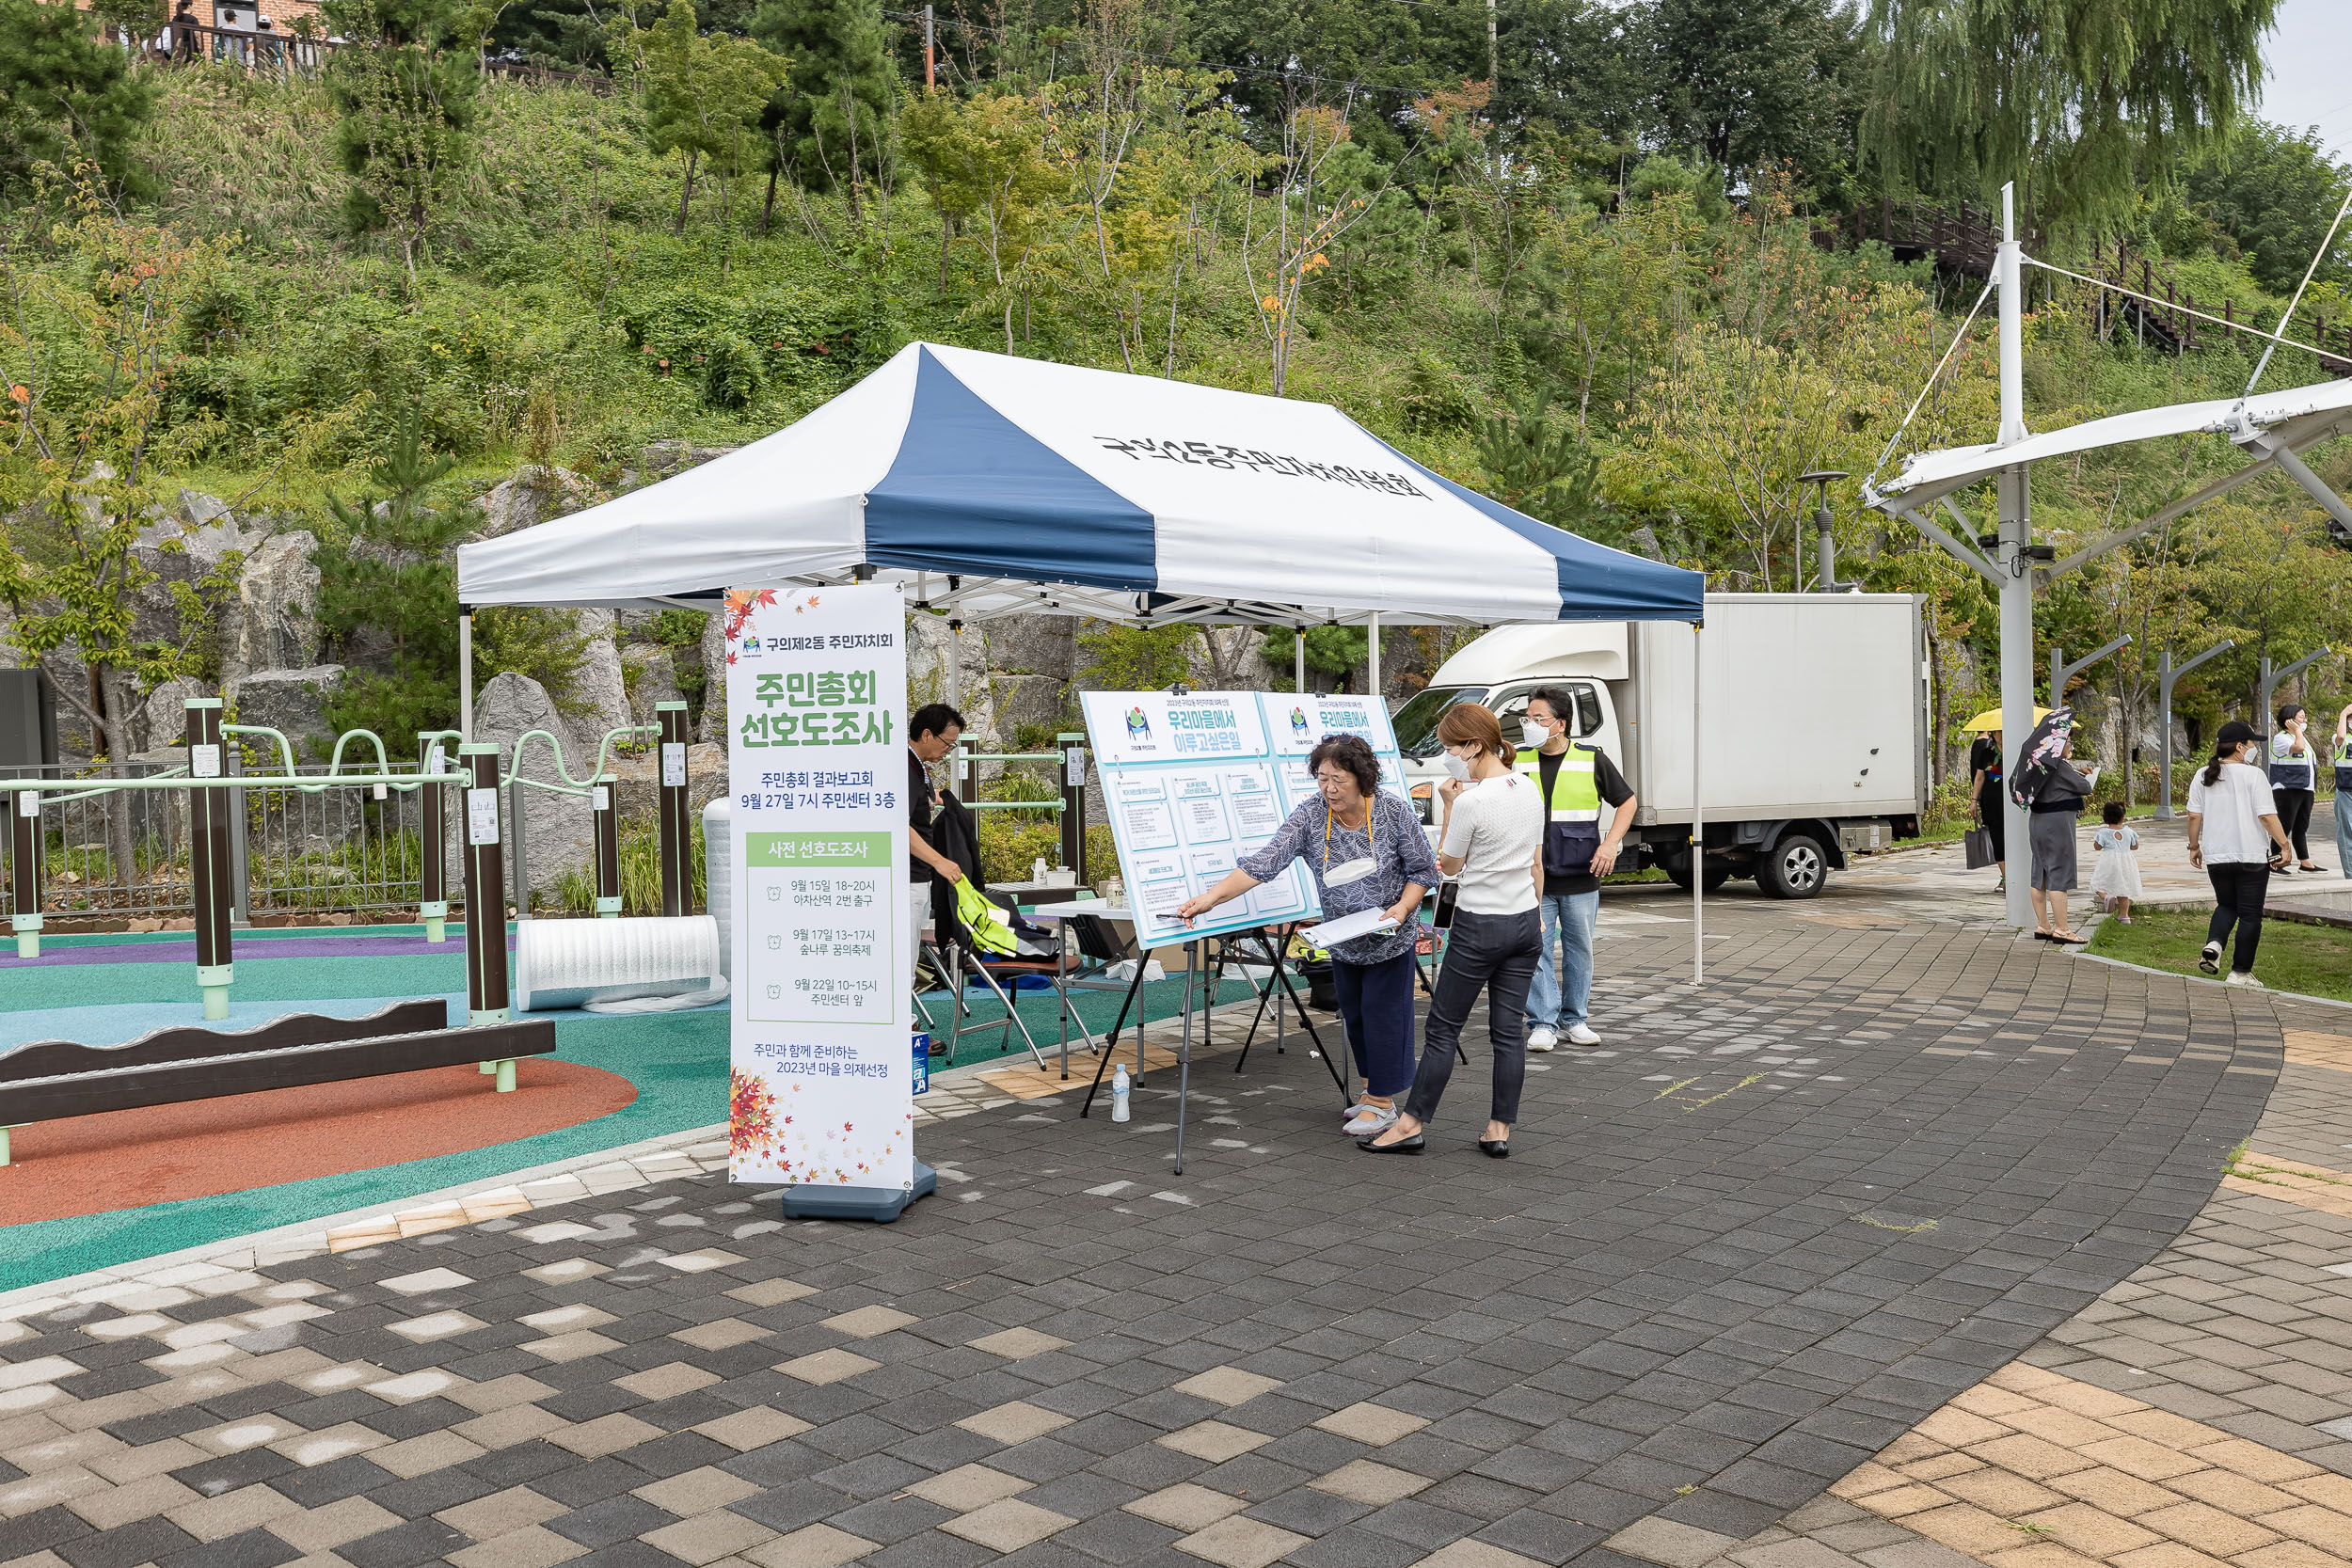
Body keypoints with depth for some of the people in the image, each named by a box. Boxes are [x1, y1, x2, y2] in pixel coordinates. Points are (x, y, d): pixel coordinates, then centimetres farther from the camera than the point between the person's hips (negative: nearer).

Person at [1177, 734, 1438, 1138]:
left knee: (1382, 1012, -2)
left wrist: (1402, 907, -24)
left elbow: (1423, 869, -7)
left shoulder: (1395, 811, -18)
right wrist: (1210, 898, -34)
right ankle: (1372, 1087, 29)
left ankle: (1382, 1102, 9)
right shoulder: (1309, 816, -15)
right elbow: (1266, 861, -24)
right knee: (1354, 1013, 12)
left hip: (1390, 937, -4)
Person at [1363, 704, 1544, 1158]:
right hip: (1525, 923, 7)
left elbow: (1449, 865, -6)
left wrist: (1449, 806, -4)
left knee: (1442, 1027, 3)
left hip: (1479, 927, -7)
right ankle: (1500, 1129, 12)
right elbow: (1537, 864, 12)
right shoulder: (1530, 789, 4)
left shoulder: (1470, 802, -19)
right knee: (1510, 1030, 9)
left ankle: (1413, 1123, 9)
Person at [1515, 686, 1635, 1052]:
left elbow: (1627, 802, 7)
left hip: (1581, 880, 0)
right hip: (1533, 881, 0)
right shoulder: (1519, 762, 3)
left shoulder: (1591, 759, 0)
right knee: (1536, 952, -2)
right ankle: (1543, 1024, 6)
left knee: (1579, 951, 9)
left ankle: (1575, 1020, 21)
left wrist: (1610, 843, -5)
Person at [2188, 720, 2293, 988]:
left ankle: (2213, 943, -6)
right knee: (2250, 914, 5)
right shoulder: (2253, 775, -10)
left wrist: (2194, 847, 13)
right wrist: (2285, 845, -6)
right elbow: (2267, 816, -13)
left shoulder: (2202, 776, 3)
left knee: (2226, 905, 22)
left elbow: (2194, 816, 4)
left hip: (2215, 857, 4)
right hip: (2252, 856, -4)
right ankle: (2240, 973, 7)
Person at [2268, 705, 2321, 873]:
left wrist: (2313, 788, 22)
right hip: (2288, 789, -9)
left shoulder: (2303, 737, 20)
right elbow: (2298, 747, -29)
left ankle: (2305, 863, 15)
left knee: (2301, 828, 12)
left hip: (2305, 790, 9)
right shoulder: (2281, 737, -9)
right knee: (2285, 826, -9)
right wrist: (2297, 731, -13)